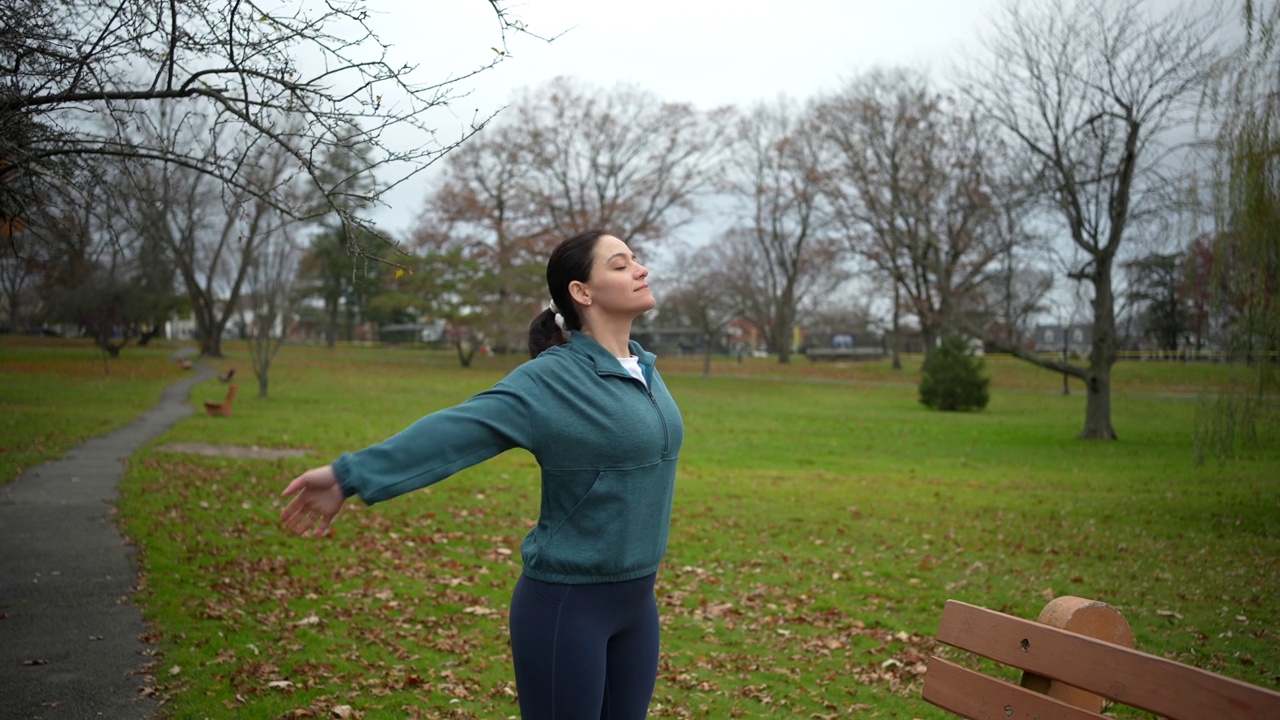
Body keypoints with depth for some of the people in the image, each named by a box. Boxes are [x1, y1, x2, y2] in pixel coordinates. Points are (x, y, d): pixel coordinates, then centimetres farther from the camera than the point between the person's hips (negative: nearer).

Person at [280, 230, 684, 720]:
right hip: (566, 602, -7)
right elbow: (455, 430, -24)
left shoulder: (644, 369, 5)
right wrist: (352, 475, -29)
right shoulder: (552, 378, -18)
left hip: (635, 600, 7)